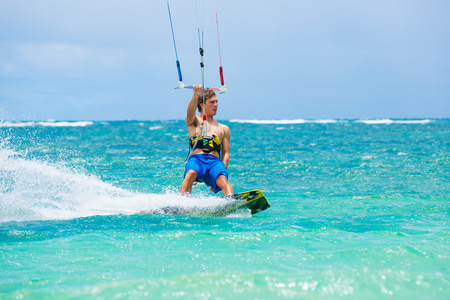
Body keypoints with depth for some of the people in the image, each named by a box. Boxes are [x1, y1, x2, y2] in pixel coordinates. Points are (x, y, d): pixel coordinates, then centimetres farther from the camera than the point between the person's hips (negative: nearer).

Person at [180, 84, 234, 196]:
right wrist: (195, 95, -24)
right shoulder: (194, 122, 23)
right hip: (196, 158, -2)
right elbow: (190, 112, -2)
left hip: (215, 161, 2)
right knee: (191, 174, -37)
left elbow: (226, 153, 21)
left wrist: (222, 170, 1)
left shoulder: (224, 129, 30)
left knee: (223, 180, -32)